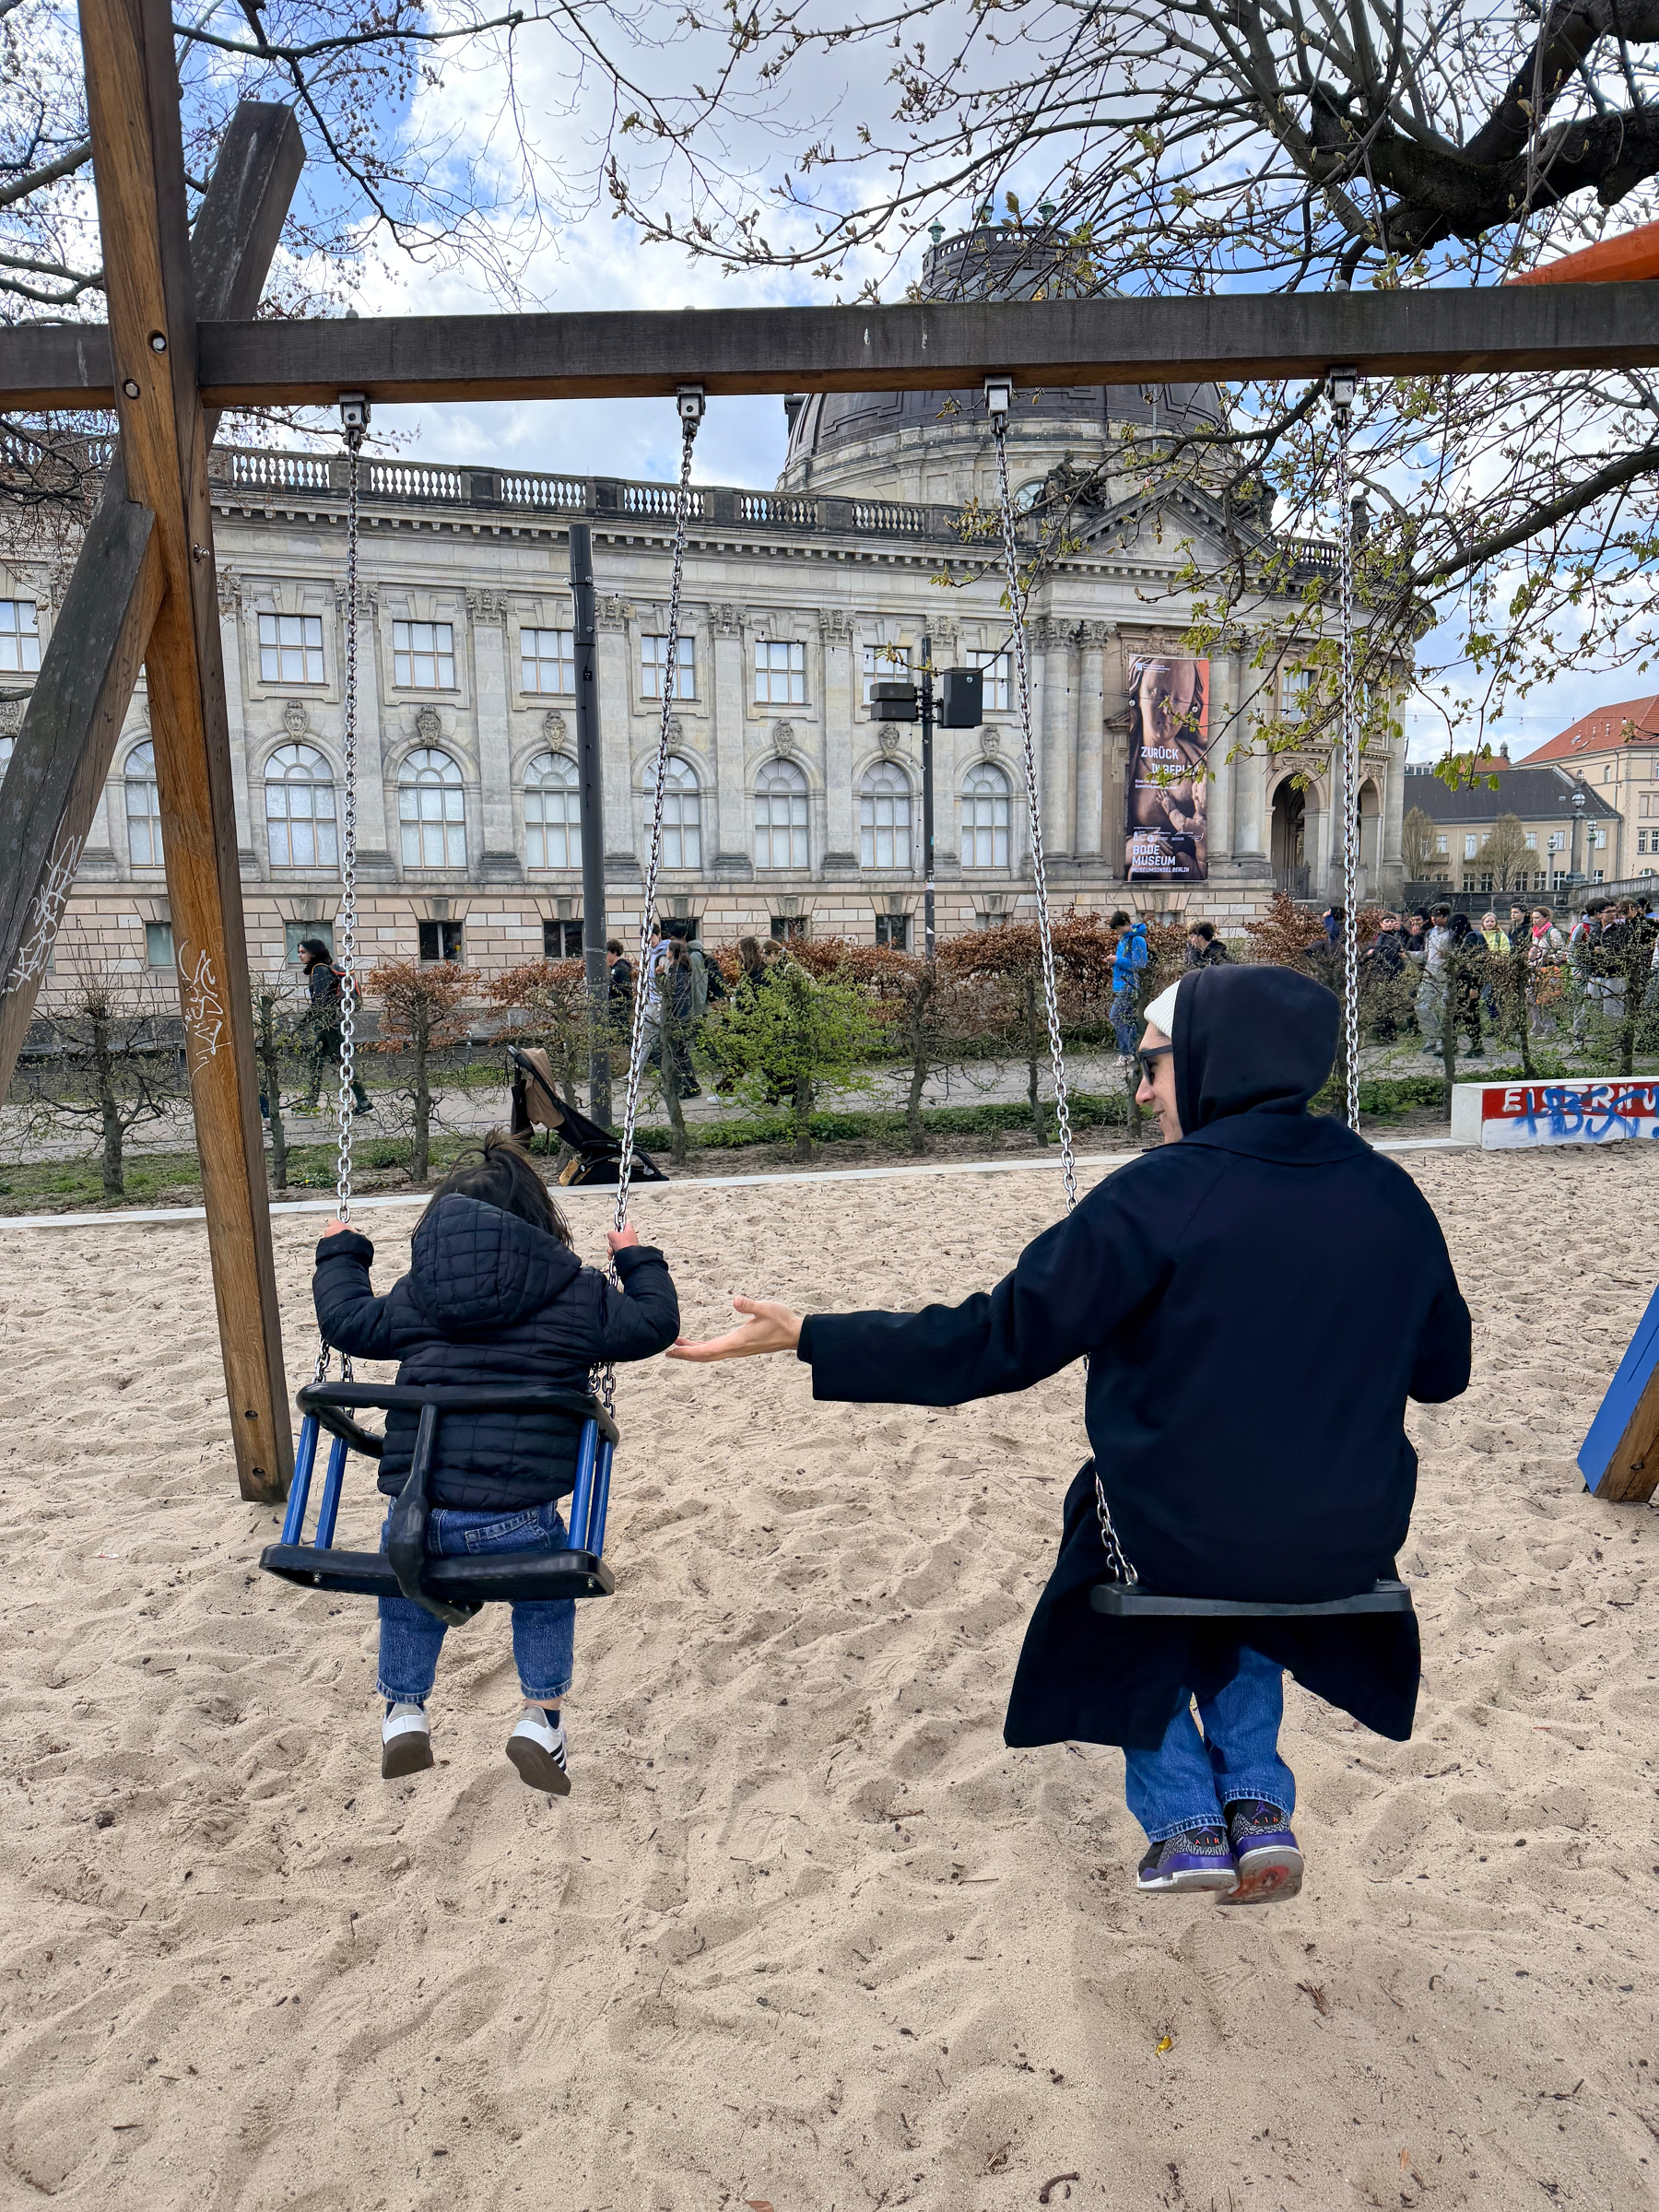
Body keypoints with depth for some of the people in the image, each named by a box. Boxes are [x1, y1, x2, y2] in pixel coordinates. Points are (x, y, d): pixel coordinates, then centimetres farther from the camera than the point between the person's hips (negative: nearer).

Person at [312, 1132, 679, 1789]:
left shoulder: (412, 1297, 11)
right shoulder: (577, 1295, 5)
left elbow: (346, 1321, 22)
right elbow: (656, 1323, 13)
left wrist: (339, 1255, 38)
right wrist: (637, 1260, 30)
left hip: (417, 1510, 2)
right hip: (517, 1517, -2)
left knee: (410, 1596, 34)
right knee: (546, 1595, 28)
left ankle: (402, 1711, 34)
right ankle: (541, 1718, 21)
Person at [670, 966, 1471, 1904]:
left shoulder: (1160, 1195, -20)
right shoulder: (1391, 1194, -4)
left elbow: (996, 1342, -18)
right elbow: (1444, 1369, 10)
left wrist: (811, 1337, -11)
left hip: (1183, 1538, -4)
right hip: (1349, 1541, 5)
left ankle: (1187, 1818, 27)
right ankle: (1258, 1805, 27)